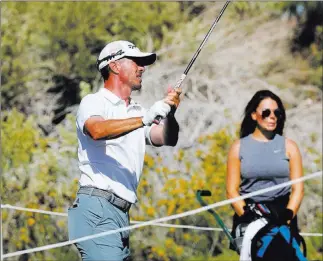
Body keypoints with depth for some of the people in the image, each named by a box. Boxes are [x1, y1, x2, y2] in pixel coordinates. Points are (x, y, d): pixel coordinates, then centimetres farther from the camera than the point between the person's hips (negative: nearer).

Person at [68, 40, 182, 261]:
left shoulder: (138, 113, 22)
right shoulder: (94, 102, 1)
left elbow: (167, 139, 8)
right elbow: (98, 130, -22)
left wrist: (169, 114, -12)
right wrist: (144, 119, -31)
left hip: (122, 214, 8)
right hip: (96, 209, -8)